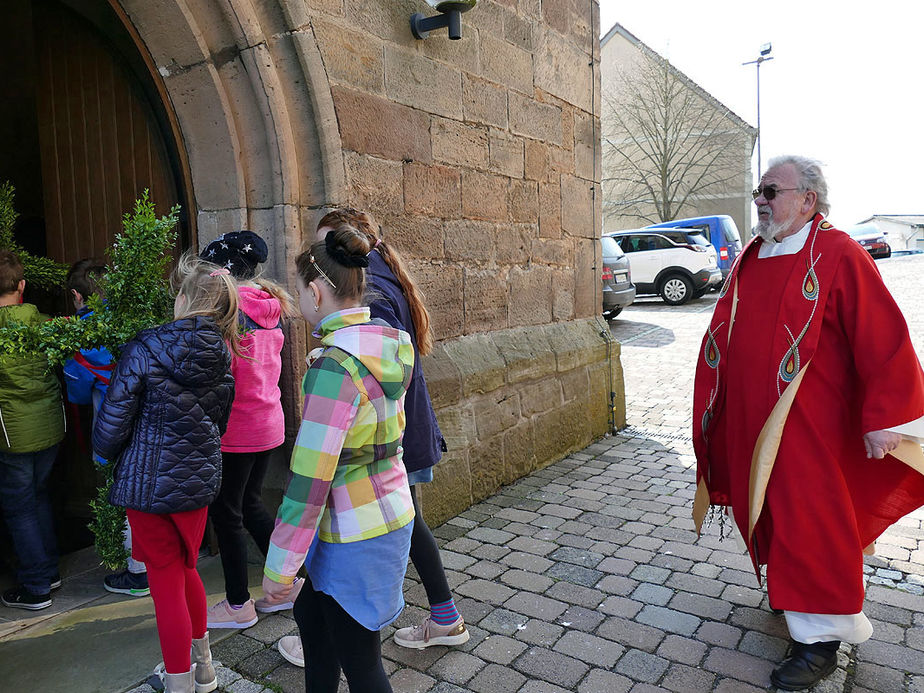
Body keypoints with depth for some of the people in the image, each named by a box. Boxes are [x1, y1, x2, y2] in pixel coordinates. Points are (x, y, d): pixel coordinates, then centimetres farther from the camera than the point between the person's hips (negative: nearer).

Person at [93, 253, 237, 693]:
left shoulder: (145, 350, -16)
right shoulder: (221, 355, -1)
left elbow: (112, 423, -12)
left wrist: (106, 455, 9)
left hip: (149, 481, -5)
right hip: (200, 476, 6)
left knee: (166, 583, 7)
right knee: (185, 570, 23)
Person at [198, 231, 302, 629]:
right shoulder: (269, 306, 7)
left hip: (235, 430, -8)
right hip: (270, 423, 8)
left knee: (226, 513, 8)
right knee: (250, 504, 21)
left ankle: (238, 604, 23)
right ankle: (287, 583, 29)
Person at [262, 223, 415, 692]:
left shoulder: (335, 364, -25)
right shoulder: (388, 344, 0)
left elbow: (310, 478, -24)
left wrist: (279, 565, -15)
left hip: (355, 537, -9)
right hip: (390, 509, 9)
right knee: (310, 612, 28)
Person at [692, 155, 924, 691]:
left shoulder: (838, 256, -12)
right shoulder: (751, 260, 9)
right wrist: (716, 404, 19)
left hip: (806, 427, -7)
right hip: (748, 421, 7)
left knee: (807, 521, 1)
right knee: (767, 509, 18)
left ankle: (822, 639, 18)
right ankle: (789, 589, 41)